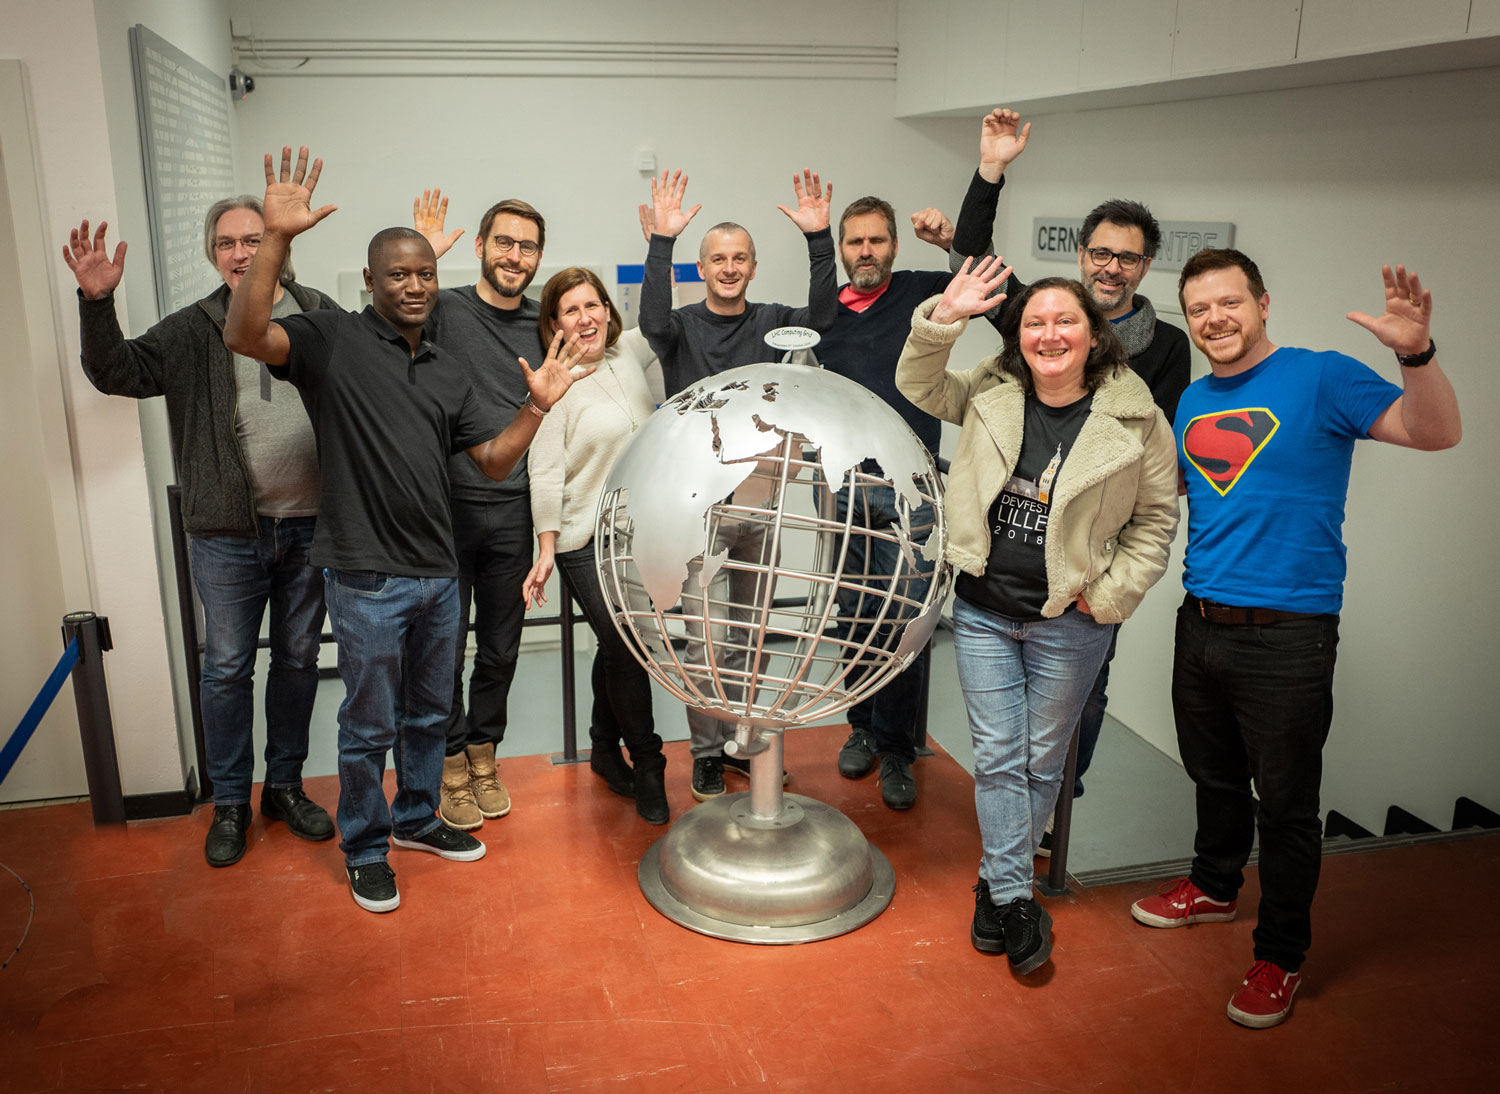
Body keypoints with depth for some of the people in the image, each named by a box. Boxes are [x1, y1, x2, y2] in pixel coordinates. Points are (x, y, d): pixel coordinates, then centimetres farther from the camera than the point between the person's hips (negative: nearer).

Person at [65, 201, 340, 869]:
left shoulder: (321, 316, 3)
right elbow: (117, 373, -3)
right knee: (226, 668, 7)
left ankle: (285, 786, 30)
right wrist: (97, 301, -18)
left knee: (298, 659, 13)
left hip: (311, 528, 1)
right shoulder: (192, 332, 2)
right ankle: (230, 802, 23)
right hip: (228, 535, -1)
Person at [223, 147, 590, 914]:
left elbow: (492, 460, 11)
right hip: (367, 576, -6)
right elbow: (245, 335, -25)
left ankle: (417, 819, 39)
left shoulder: (446, 372, 12)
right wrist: (276, 239, -33)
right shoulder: (332, 340, -6)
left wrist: (538, 407, -2)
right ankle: (365, 853, 25)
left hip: (437, 572, 6)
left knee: (429, 714, 20)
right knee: (370, 724, 6)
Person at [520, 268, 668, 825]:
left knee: (617, 646, 16)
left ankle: (605, 751, 34)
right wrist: (545, 550, -15)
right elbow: (546, 474, -13)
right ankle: (647, 766, 11)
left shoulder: (629, 355, 6)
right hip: (585, 542, -6)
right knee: (624, 647, -6)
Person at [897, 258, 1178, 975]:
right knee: (997, 757, 5)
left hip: (1069, 623, -1)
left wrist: (1111, 592, -7)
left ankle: (997, 881, 32)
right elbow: (920, 387, 2)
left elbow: (1157, 515, 1)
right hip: (983, 609, 2)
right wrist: (944, 316, -13)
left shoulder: (1135, 420, -7)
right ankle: (1015, 899, 18)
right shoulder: (992, 395, 1)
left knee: (1042, 760, 12)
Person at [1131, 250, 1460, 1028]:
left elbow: (1436, 433, -21)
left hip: (1286, 637, -6)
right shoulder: (1193, 402, 10)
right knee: (1214, 776, 22)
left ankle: (1281, 956, 23)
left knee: (1285, 804, 6)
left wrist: (1416, 352, -38)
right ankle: (1214, 886, 44)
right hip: (1200, 623, 6)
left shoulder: (1320, 379, -9)